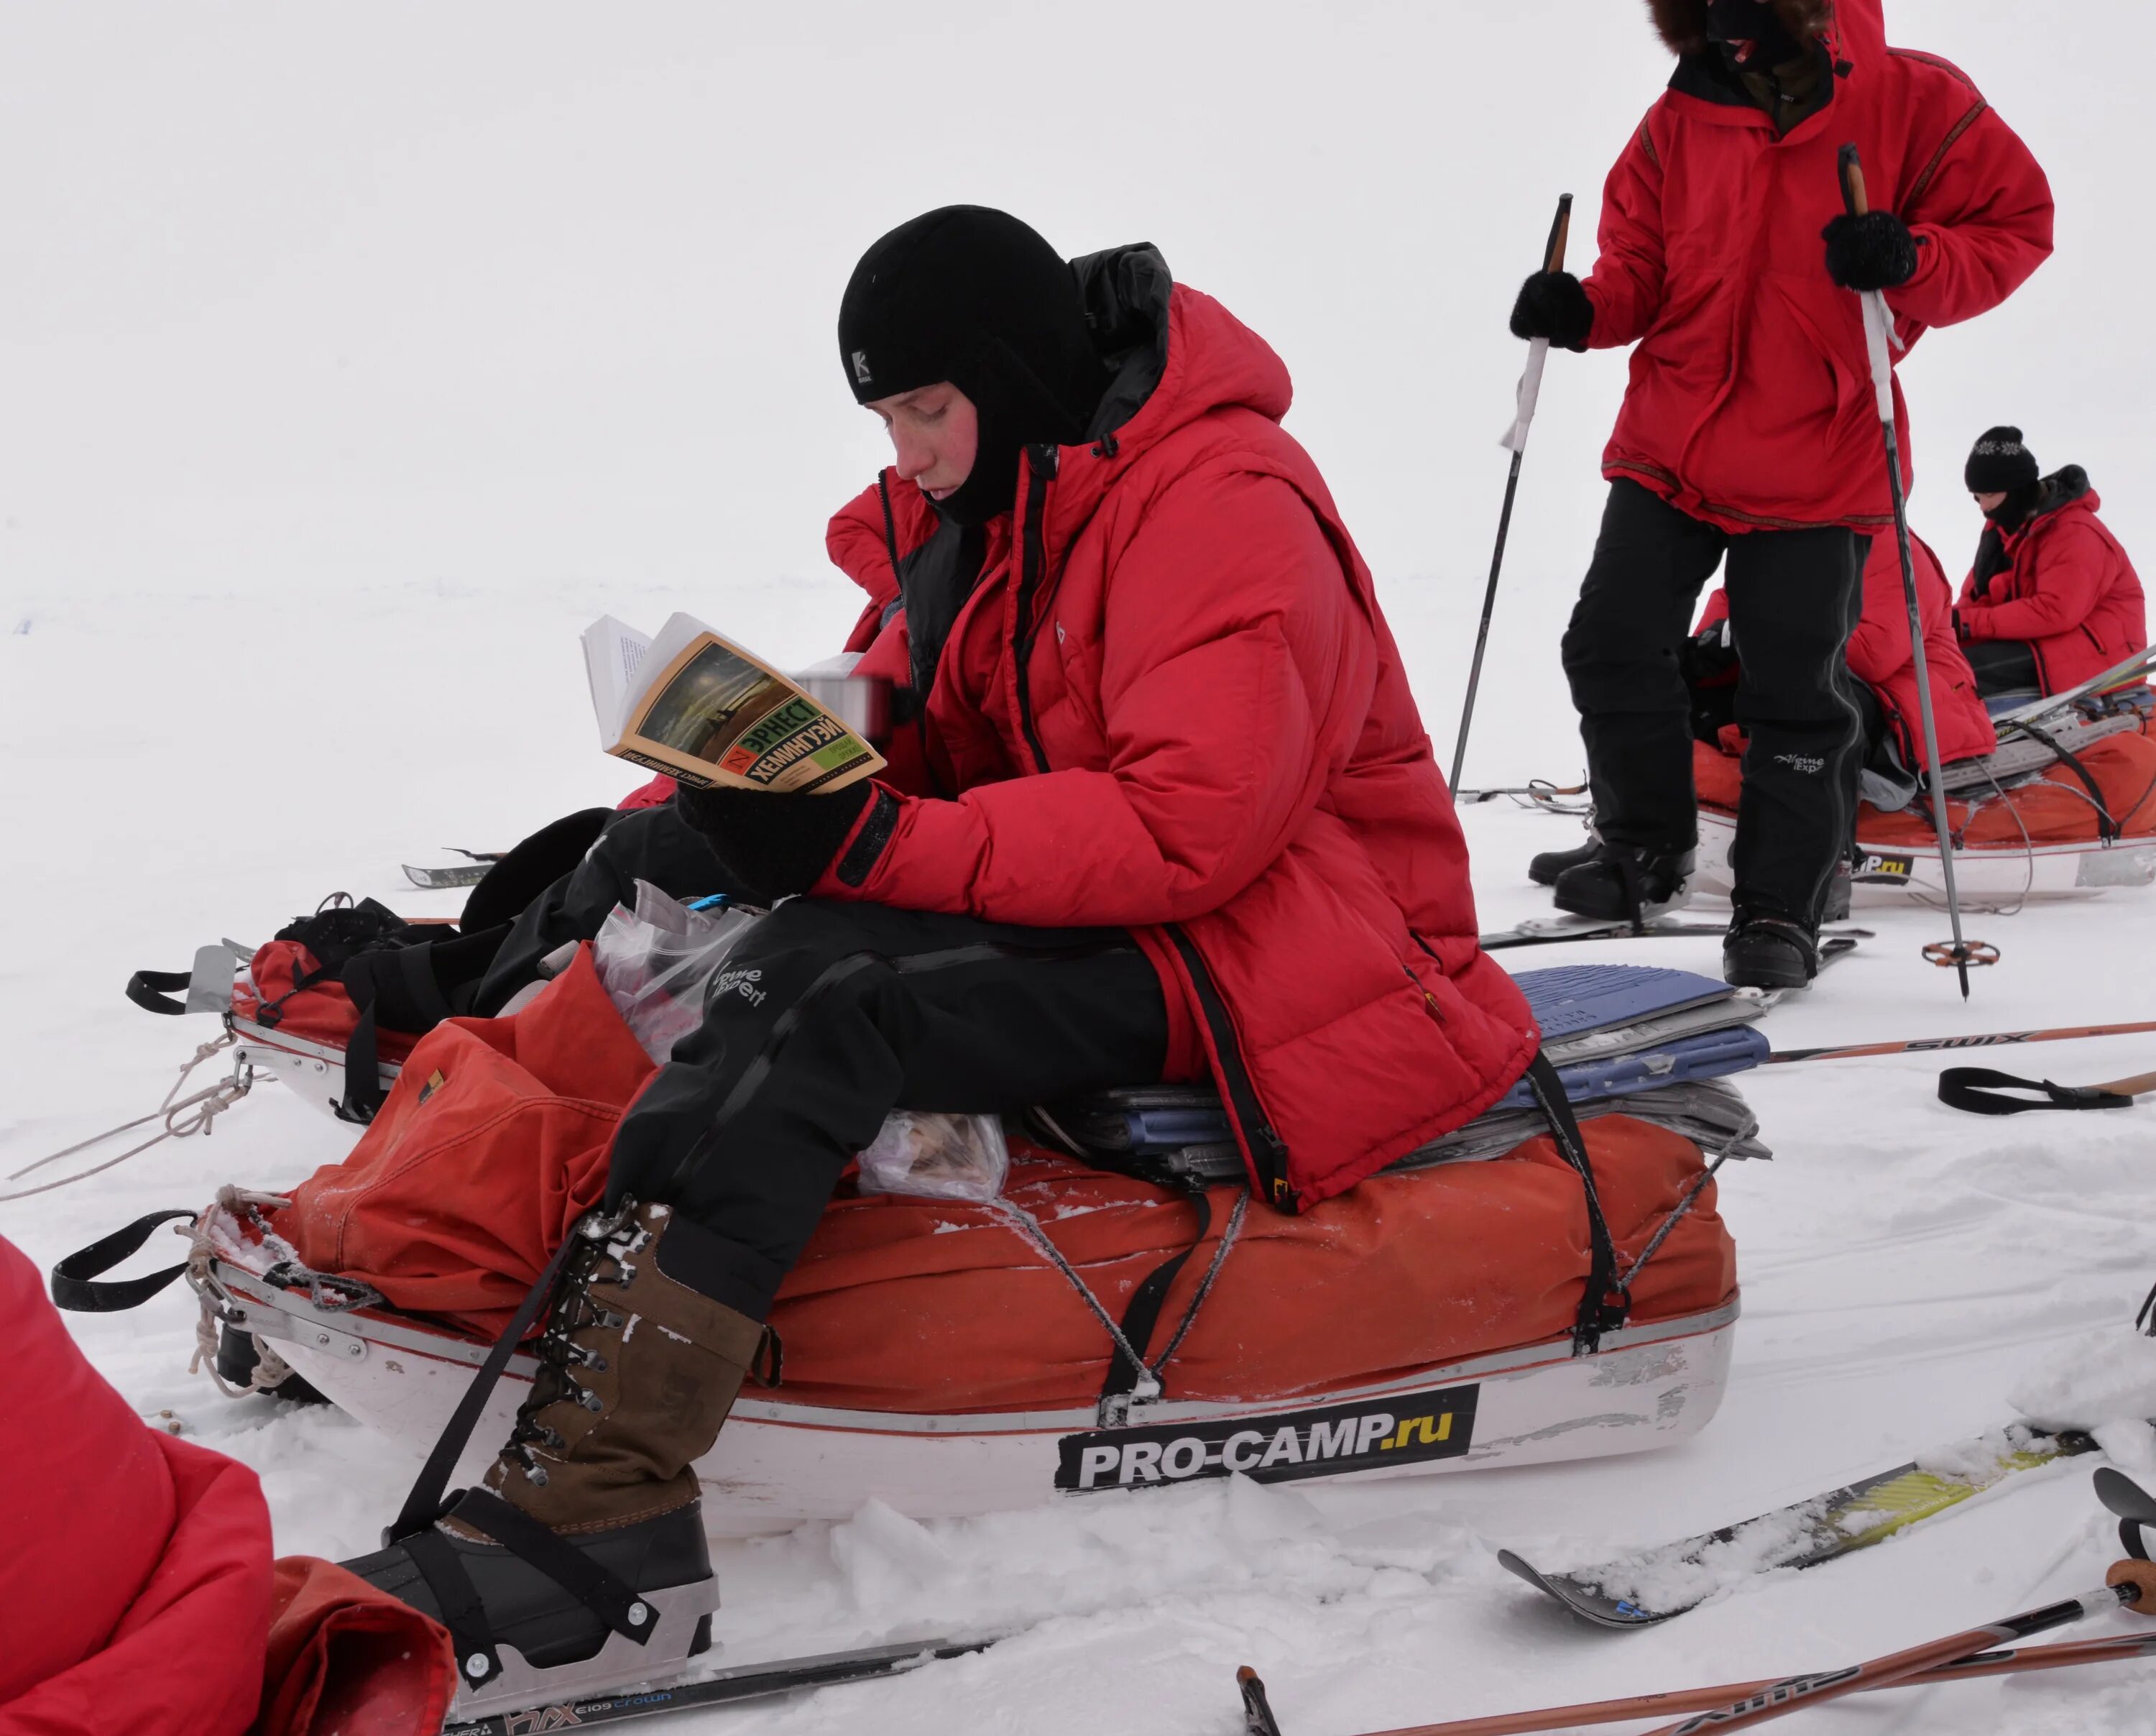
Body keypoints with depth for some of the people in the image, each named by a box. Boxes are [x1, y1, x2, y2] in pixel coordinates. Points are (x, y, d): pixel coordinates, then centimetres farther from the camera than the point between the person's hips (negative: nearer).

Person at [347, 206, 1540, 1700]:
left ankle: (591, 1512, -37)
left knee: (827, 985, -31)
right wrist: (709, 800, -5)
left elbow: (1191, 823, -27)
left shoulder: (1224, 510, -17)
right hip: (1093, 896, 10)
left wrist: (869, 846, -30)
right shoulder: (985, 510, 10)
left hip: (1249, 946, -10)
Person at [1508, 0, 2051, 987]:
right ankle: (1647, 850, 22)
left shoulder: (1912, 102, -6)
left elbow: (2015, 222, -3)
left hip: (1817, 463, -3)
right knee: (1612, 646, -1)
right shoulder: (1679, 124, 4)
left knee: (1796, 698, -1)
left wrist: (1911, 263, -22)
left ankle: (1779, 909, 13)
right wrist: (1583, 310, -11)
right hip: (1669, 450, 4)